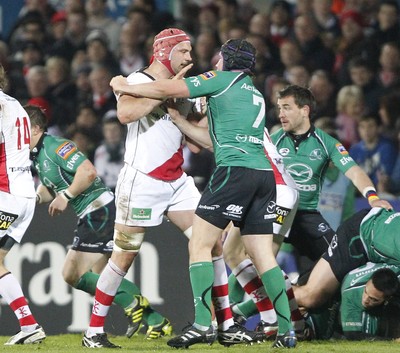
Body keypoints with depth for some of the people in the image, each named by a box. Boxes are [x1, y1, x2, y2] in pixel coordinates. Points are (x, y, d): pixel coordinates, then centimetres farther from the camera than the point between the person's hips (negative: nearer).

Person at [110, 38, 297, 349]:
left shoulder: (223, 79, 5)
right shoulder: (255, 93, 27)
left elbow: (169, 90, -3)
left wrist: (125, 87, 11)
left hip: (235, 169, -7)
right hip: (264, 172, 7)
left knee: (200, 244, -3)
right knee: (263, 256, 5)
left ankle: (202, 324, -13)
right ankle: (287, 330, -3)